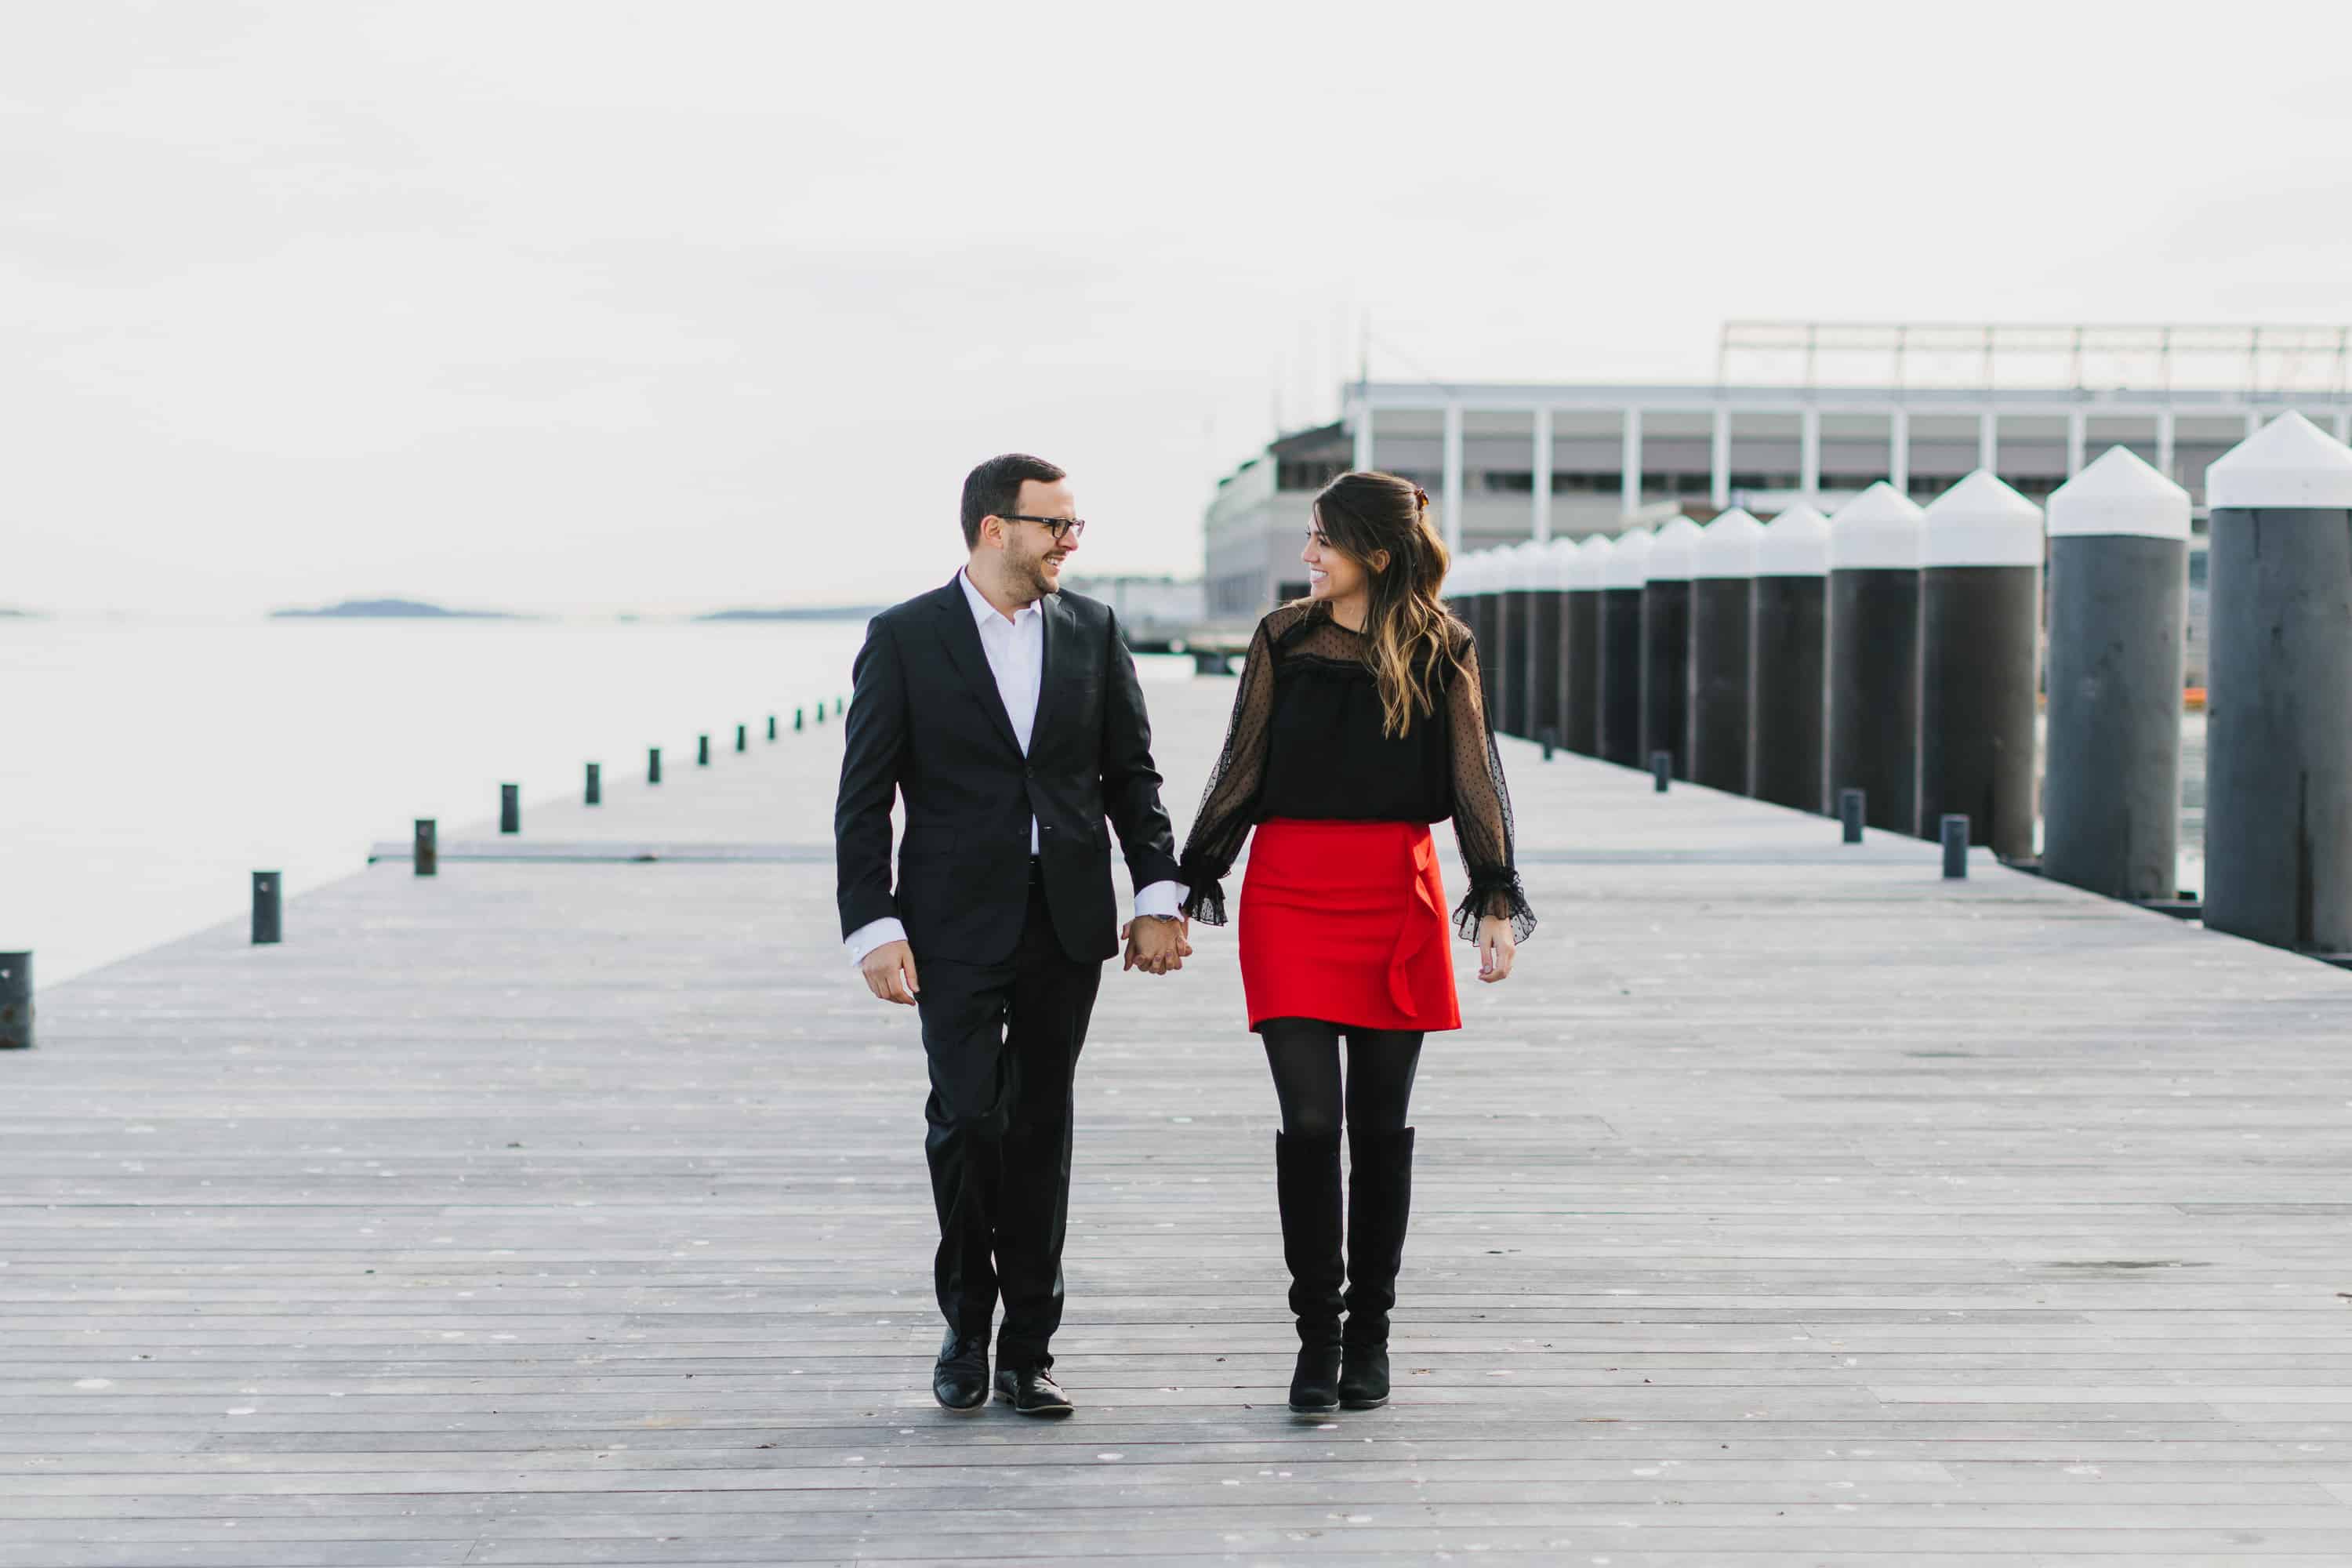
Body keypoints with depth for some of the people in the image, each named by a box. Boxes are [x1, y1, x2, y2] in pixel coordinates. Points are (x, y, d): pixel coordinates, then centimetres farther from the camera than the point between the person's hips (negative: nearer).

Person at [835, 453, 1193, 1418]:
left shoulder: (1092, 632, 8)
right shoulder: (904, 638, -2)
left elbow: (1132, 773, 11)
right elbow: (864, 796, -2)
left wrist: (1160, 894, 1)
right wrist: (873, 927, -10)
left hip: (1065, 925, 3)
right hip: (956, 927, -3)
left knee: (1041, 1130, 5)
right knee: (967, 1118, -11)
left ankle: (1027, 1353, 12)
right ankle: (965, 1327, 11)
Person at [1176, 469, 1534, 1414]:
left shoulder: (1441, 651, 3)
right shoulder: (1284, 640, 4)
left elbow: (1474, 779, 1)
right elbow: (1241, 772, 8)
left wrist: (1496, 902, -7)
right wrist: (1186, 891, 7)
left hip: (1398, 895, 0)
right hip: (1290, 896, 0)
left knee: (1379, 1123, 5)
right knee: (1308, 1119, -7)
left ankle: (1369, 1335, 17)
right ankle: (1316, 1337, 2)